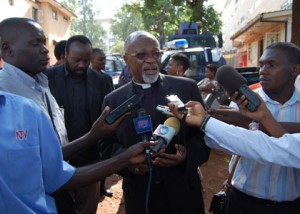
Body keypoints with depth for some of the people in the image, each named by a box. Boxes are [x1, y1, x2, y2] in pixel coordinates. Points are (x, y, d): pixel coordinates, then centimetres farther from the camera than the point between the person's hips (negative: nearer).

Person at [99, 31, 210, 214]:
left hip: (183, 192, 0)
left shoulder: (187, 87, -3)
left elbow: (204, 133, -2)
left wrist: (187, 154, -21)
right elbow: (107, 146, 2)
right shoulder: (113, 100, 1)